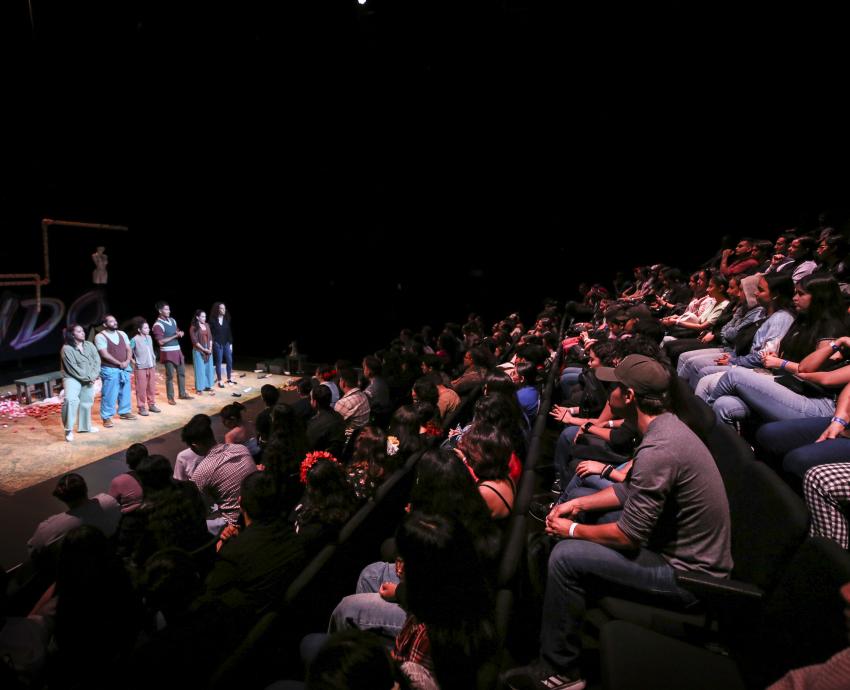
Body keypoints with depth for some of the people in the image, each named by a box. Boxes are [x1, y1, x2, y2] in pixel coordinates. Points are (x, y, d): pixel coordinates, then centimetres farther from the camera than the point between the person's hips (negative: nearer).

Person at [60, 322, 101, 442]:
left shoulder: (89, 345, 3)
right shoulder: (67, 349, -13)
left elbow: (97, 361, -1)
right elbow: (72, 368, -17)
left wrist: (93, 376, -14)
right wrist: (87, 378, -18)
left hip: (89, 379, 6)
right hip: (72, 378, -6)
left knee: (87, 402, 13)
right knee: (70, 400, -26)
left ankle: (85, 426, 32)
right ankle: (69, 430, -17)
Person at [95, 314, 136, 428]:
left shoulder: (122, 334, 8)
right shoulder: (100, 336, -11)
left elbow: (128, 349, 7)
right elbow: (105, 354, -17)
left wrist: (127, 361, -10)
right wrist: (119, 363, -16)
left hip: (124, 368, 7)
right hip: (110, 370, -6)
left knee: (125, 392, 14)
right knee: (109, 394, -3)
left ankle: (124, 412, 29)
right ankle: (106, 417, 6)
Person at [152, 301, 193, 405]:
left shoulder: (173, 320, 10)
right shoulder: (158, 325, -14)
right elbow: (161, 342, -19)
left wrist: (180, 333, -1)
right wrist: (175, 336, -18)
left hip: (177, 350, 8)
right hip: (168, 353, -8)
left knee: (181, 372, 15)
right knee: (170, 375, 0)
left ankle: (182, 394, 27)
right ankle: (170, 398, 11)